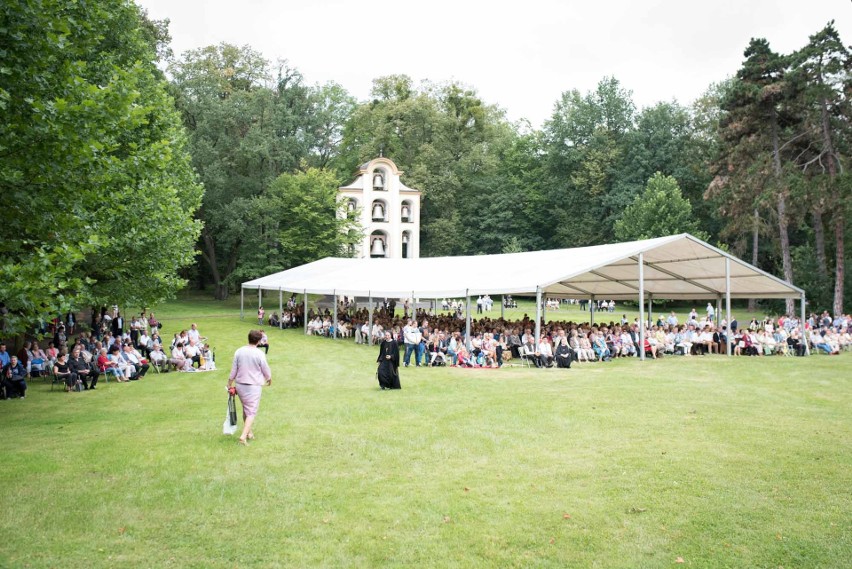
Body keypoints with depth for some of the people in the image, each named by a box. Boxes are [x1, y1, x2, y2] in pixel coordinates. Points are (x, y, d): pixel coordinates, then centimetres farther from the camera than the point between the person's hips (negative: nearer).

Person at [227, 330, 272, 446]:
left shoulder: (238, 352, -3)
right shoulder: (260, 354, -14)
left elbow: (233, 370, 2)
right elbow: (266, 370, -3)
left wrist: (230, 384, 13)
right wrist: (269, 379, 18)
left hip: (240, 385, 5)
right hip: (253, 386, -5)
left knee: (245, 409, 21)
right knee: (251, 412, 1)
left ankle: (249, 432, 33)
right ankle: (243, 436, -12)